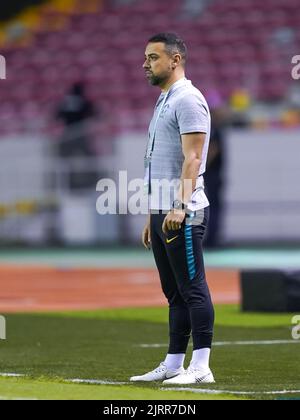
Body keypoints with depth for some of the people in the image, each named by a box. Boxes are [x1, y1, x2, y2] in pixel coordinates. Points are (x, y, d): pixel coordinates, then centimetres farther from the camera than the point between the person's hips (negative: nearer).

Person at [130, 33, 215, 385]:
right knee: (174, 292, 11)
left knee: (192, 289, -9)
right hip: (161, 212, 10)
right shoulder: (163, 102, 22)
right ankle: (173, 364, 14)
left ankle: (200, 366, -9)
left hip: (183, 214, -10)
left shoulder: (188, 99, -9)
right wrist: (152, 216, 22)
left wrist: (180, 206, -27)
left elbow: (192, 159, -18)